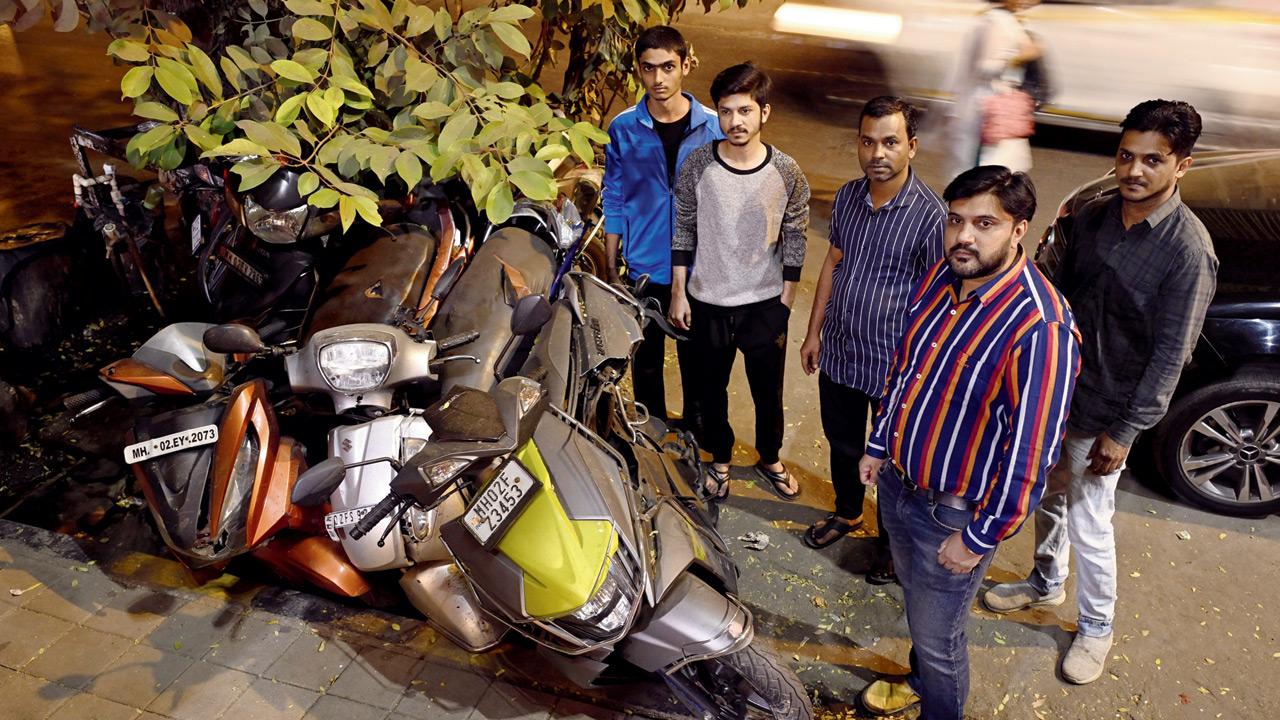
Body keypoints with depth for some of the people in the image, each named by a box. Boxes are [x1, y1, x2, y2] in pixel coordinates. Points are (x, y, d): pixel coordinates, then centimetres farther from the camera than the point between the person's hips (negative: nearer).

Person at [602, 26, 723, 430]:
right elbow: (614, 203, 1)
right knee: (646, 360, 15)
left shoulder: (713, 128, -7)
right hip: (644, 270, 0)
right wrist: (611, 270, 2)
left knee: (696, 360, 14)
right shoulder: (623, 129, -6)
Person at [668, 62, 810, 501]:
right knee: (712, 388, 17)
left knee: (768, 390, 16)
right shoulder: (697, 165, -10)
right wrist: (679, 292, -2)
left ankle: (769, 459, 41)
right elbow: (683, 230, -1)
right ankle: (720, 459, 40)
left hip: (765, 304, 0)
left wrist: (785, 303, -1)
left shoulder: (786, 172, -10)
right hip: (708, 302, 0)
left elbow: (794, 239, -1)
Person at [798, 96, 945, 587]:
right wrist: (814, 332, 12)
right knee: (842, 443, 25)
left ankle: (892, 541, 39)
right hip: (838, 353, 5)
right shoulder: (848, 197, -2)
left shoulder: (930, 215, -20)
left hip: (893, 364, -5)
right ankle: (847, 513, 51)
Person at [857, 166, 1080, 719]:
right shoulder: (941, 278, -5)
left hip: (953, 514, -7)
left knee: (936, 636, 14)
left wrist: (979, 538, -17)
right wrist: (879, 445, 14)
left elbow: (1029, 455, -25)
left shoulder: (1040, 327, -29)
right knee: (914, 601, 30)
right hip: (897, 481, 7)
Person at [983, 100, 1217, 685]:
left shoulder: (1188, 251, -20)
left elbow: (1170, 355, -17)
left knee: (1088, 525, 5)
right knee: (1050, 497, 22)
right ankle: (1047, 583, 46)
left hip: (1104, 412, -6)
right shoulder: (1092, 216, -2)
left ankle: (1096, 627, 30)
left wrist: (1124, 432, -16)